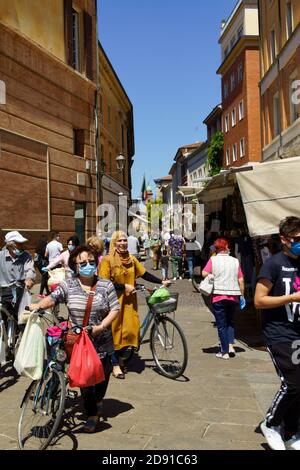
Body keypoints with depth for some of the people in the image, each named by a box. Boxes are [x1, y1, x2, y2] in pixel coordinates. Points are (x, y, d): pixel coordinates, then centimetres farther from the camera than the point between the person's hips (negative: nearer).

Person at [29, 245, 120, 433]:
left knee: (102, 375, 16)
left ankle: (99, 400, 47)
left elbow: (115, 309, -6)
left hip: (103, 343, 1)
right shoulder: (68, 285, -1)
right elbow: (53, 298, -10)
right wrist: (38, 305, -30)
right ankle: (92, 415, 21)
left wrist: (100, 327, -17)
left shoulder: (106, 285, -4)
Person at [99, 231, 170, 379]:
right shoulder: (107, 260, -7)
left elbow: (144, 274, 11)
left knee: (131, 328, 1)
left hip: (129, 301, 5)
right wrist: (124, 286, -13)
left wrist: (161, 282, 6)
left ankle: (119, 355, 28)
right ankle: (115, 365, 15)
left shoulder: (132, 259, 8)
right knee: (115, 330, 1)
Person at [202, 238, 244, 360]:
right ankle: (231, 345, 8)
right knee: (230, 322, 22)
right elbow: (241, 280, 2)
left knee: (221, 324, 7)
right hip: (233, 296, 3)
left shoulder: (213, 260, -5)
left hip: (218, 296, -2)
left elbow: (204, 273, -15)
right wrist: (242, 295, 11)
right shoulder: (235, 261, 2)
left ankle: (225, 352, 9)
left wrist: (213, 276, 5)